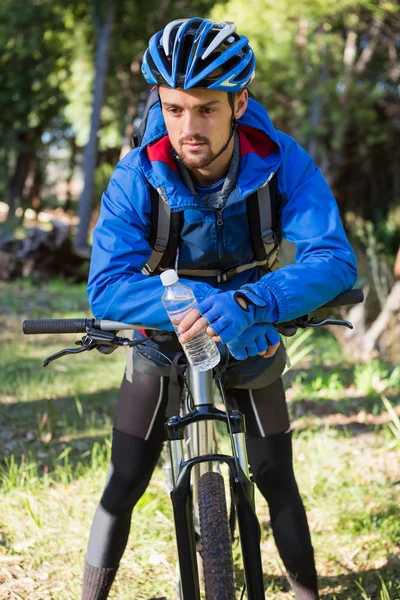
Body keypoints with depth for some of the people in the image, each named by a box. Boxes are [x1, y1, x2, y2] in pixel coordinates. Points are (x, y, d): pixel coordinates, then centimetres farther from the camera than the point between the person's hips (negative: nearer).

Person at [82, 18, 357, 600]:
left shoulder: (282, 163, -26)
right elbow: (107, 286, -34)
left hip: (251, 341, 1)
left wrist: (247, 303, -50)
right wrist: (200, 304, -49)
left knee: (277, 481, 1)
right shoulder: (138, 176, -27)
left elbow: (334, 260, -33)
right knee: (123, 486, -4)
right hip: (161, 342, 0)